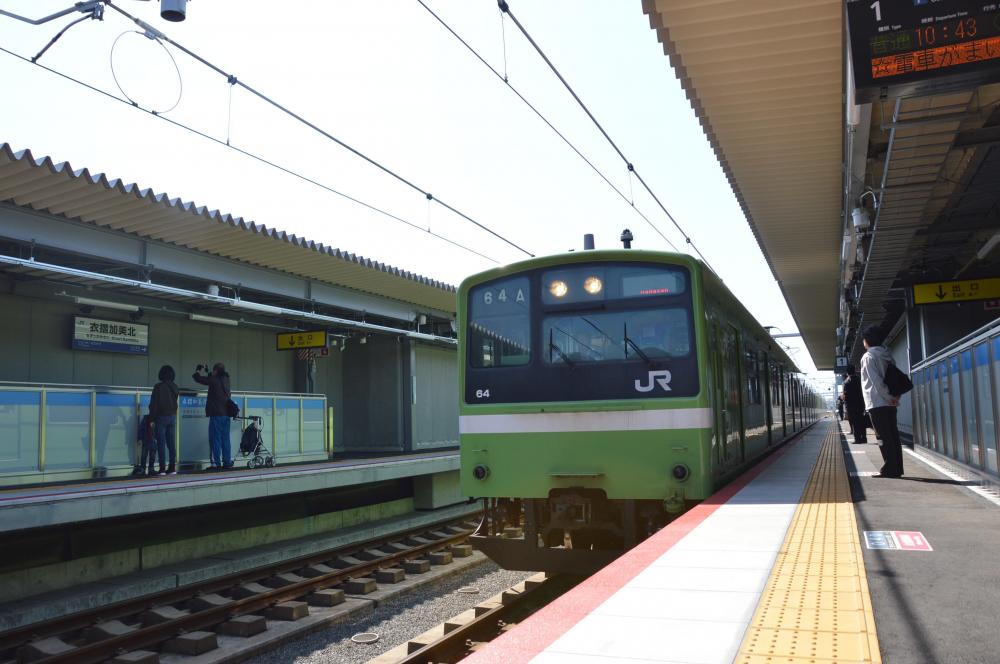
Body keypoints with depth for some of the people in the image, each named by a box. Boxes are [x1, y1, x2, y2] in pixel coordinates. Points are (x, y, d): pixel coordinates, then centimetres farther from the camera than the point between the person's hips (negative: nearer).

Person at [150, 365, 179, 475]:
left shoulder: (158, 387, -11)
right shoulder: (174, 387, 5)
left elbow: (154, 404, -10)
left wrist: (152, 418, -5)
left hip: (161, 416, -5)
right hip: (172, 416, 5)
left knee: (161, 444, -2)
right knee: (171, 443, 8)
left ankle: (162, 468, -4)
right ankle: (172, 468, 8)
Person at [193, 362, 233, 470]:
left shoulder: (214, 380, -10)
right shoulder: (226, 379, 10)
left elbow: (197, 377, -4)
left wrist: (198, 369, 15)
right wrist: (207, 371, 35)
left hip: (216, 414, -7)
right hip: (226, 413, 7)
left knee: (215, 439, -4)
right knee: (225, 439, 10)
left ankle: (216, 463, -6)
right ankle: (227, 462, 12)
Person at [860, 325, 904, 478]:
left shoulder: (868, 356, -8)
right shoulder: (887, 355, 15)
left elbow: (876, 381, -16)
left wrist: (888, 397, -12)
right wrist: (895, 396, 5)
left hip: (877, 402, -8)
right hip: (889, 402, 8)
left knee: (883, 437, -6)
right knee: (893, 436, 7)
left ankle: (889, 469, -6)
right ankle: (896, 469, 9)